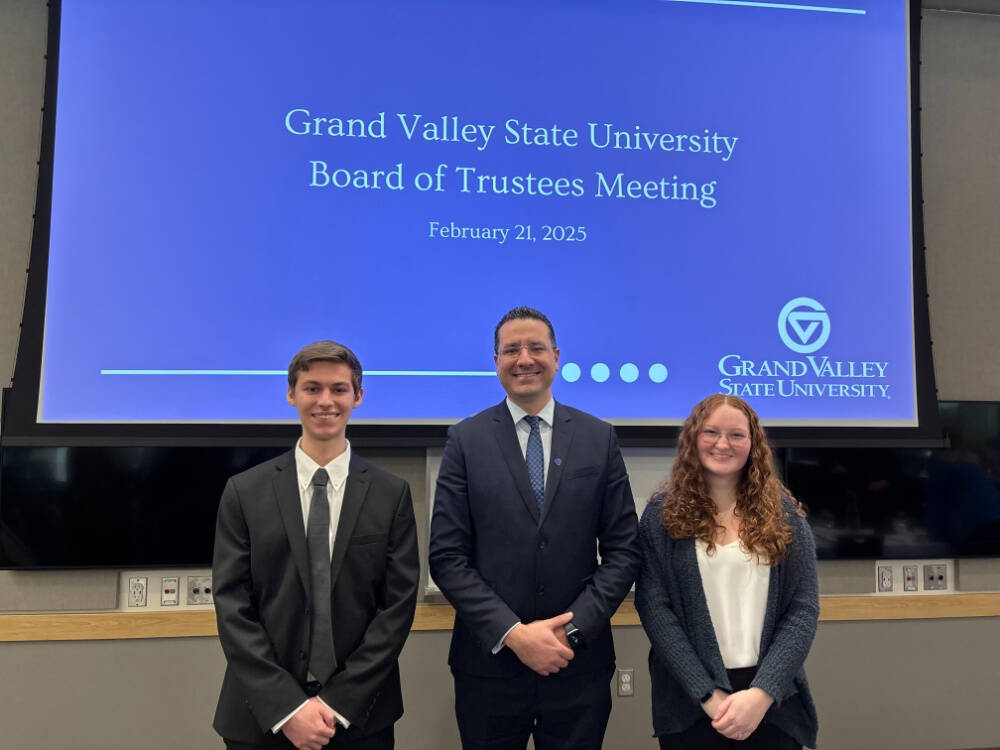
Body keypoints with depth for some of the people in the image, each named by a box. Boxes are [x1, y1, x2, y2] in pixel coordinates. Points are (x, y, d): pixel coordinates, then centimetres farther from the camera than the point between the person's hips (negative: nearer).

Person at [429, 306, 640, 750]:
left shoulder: (599, 438, 2)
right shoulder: (467, 440, -2)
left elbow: (623, 550, 1)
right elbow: (447, 557, -6)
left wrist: (573, 629, -10)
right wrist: (513, 633, -14)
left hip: (578, 664, 1)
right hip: (489, 663, -1)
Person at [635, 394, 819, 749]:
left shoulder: (784, 514, 2)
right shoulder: (662, 513, -2)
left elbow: (804, 609, -2)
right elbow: (653, 607, -7)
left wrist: (763, 692, -13)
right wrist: (708, 695, -14)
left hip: (773, 699, 1)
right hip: (690, 701, -1)